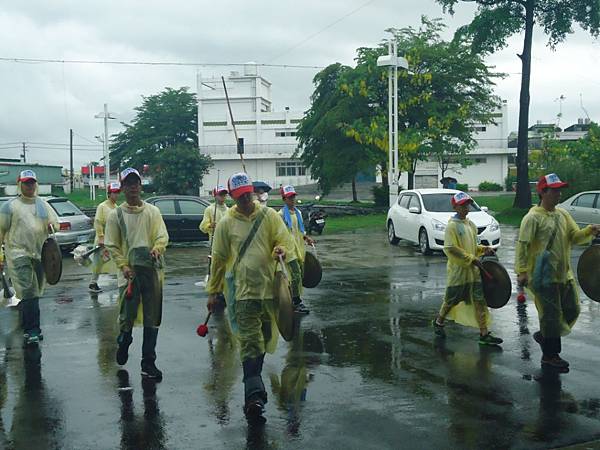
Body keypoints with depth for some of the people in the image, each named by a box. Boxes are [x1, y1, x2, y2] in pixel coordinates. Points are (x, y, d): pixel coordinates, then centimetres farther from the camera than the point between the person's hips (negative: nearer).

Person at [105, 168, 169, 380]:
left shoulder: (153, 211, 7)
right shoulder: (115, 215, 4)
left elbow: (162, 236, 2)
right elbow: (112, 245, 2)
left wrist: (157, 248, -20)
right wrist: (124, 266, -11)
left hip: (152, 270, 1)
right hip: (129, 272, -1)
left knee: (152, 319, 3)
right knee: (127, 315, 1)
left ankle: (148, 363, 12)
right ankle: (123, 343, 35)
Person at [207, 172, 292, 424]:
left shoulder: (269, 216, 5)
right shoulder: (227, 223, 4)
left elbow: (285, 241, 4)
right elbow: (218, 258, 9)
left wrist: (281, 250, -20)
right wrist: (213, 292, 10)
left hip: (269, 288, 2)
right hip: (243, 290, -2)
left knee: (263, 340, 14)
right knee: (249, 342, -10)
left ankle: (253, 389, 34)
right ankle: (255, 395, -15)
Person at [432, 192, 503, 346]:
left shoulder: (471, 224, 12)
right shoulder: (452, 226, -11)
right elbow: (450, 249, -20)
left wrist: (484, 249, 3)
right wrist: (471, 259, -20)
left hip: (474, 270, 6)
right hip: (458, 271, -6)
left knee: (480, 301, 1)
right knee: (452, 300, 8)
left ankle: (484, 334, 3)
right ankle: (438, 321, 33)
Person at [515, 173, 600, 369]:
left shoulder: (563, 214, 11)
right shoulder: (533, 217, -13)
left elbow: (575, 237, 10)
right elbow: (523, 245, -16)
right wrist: (522, 271, -22)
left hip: (564, 274, 8)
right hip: (544, 277, -8)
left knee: (572, 311, 15)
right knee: (551, 315, 0)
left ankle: (543, 335, 34)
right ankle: (550, 356, 15)